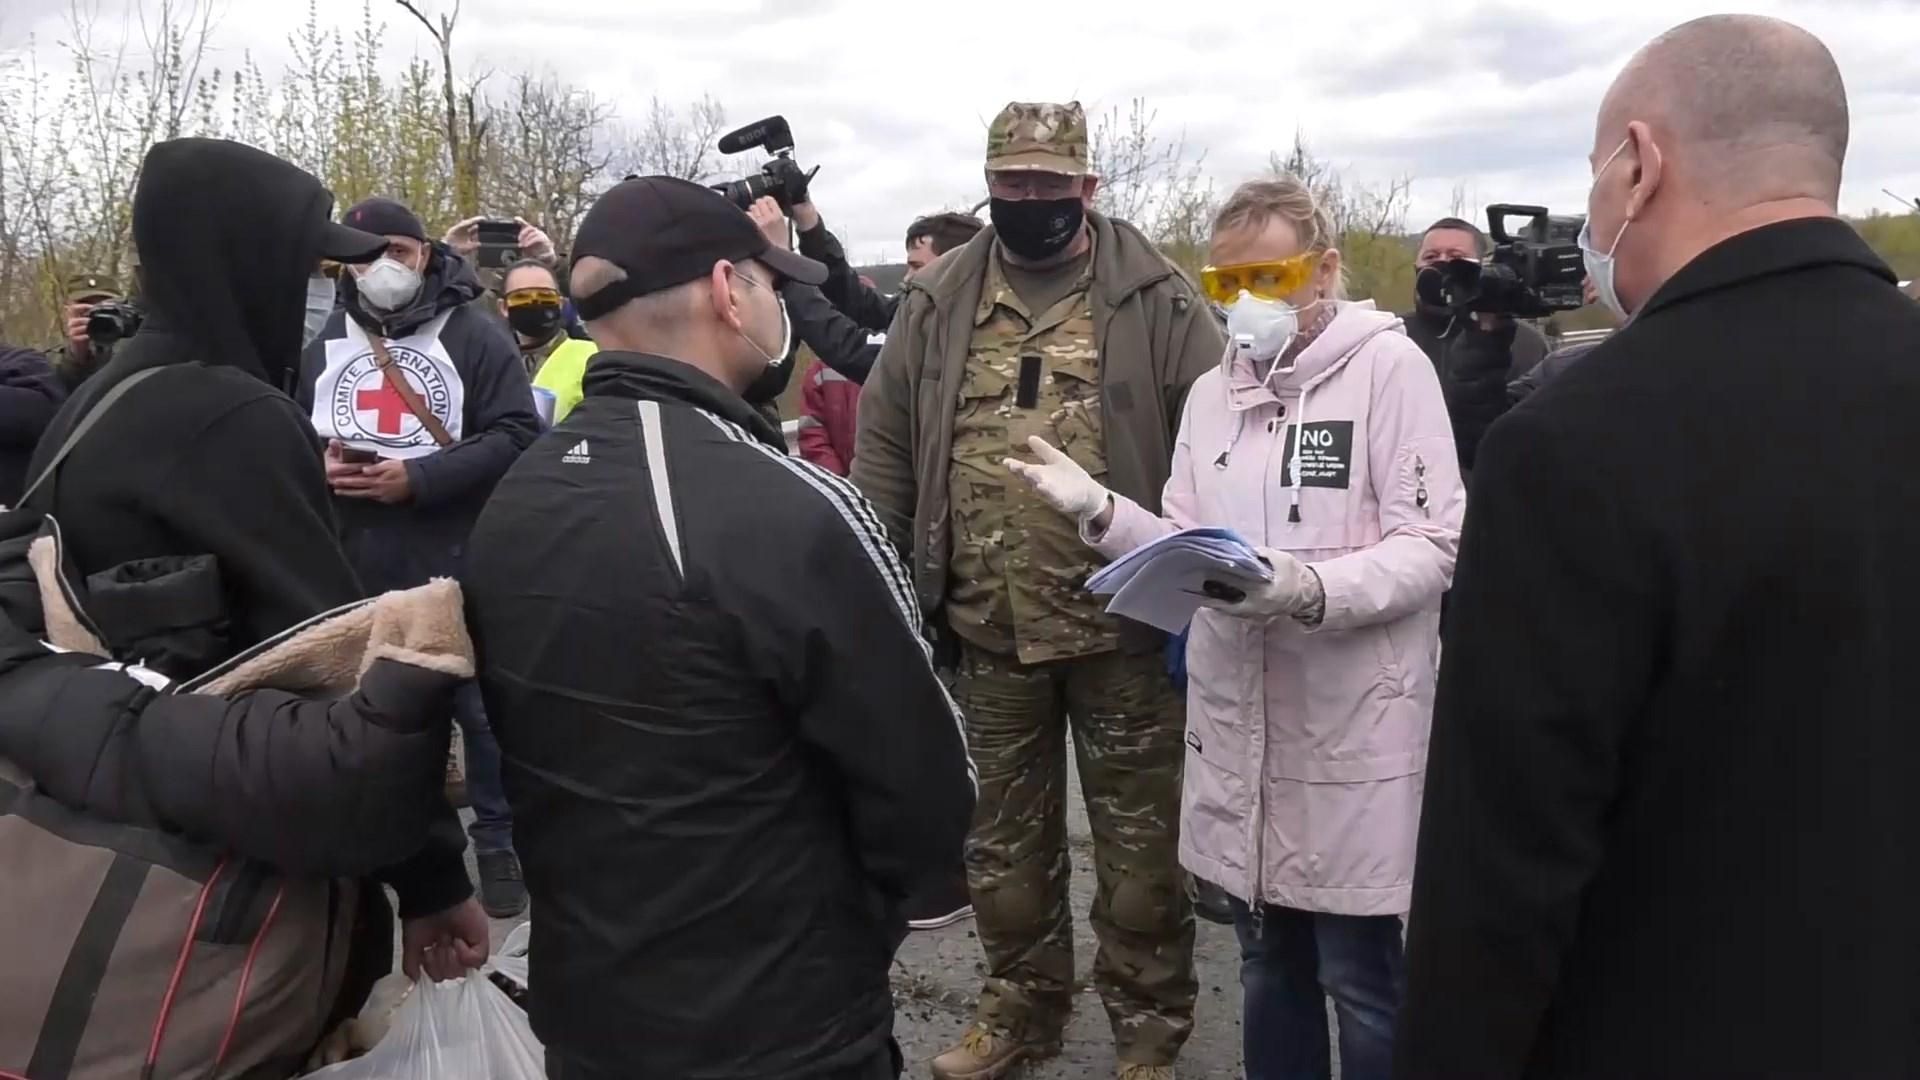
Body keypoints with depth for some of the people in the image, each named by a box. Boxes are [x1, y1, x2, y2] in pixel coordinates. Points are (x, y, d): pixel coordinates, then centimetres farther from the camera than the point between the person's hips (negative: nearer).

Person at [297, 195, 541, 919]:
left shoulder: (473, 334, -3)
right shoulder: (325, 345, 12)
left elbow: (515, 435, -11)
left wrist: (419, 477, -19)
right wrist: (318, 466, -5)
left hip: (458, 566, -4)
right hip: (359, 569, 5)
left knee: (480, 705, 5)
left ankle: (498, 840, 20)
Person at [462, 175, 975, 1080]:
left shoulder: (508, 505, -2)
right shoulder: (790, 513, -25)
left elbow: (534, 752, 8)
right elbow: (928, 795, -18)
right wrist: (845, 922, 1)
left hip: (578, 1007, 6)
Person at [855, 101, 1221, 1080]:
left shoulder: (1154, 298, -4)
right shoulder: (936, 302, 5)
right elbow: (885, 445, 7)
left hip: (1123, 625, -3)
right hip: (988, 628, 3)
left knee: (1139, 842, 11)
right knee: (1002, 837, 17)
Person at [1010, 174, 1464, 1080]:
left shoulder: (1388, 365, -8)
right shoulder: (1212, 392, 12)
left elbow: (1430, 549, -14)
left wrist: (1308, 587, -29)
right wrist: (1102, 511, -7)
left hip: (1350, 726, -5)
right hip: (1237, 721, 6)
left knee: (1361, 981, 7)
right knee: (1267, 968, 20)